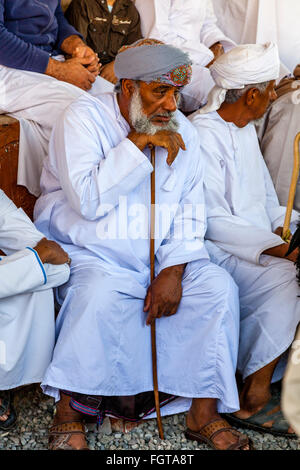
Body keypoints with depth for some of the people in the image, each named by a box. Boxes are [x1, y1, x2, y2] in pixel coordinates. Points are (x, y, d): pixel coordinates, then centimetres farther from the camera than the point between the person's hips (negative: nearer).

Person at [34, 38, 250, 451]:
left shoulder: (181, 131, 7)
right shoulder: (83, 118, -7)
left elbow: (190, 212, 5)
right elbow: (88, 201, -21)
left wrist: (173, 271, -10)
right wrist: (139, 143, -21)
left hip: (163, 256, 5)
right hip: (90, 254, -4)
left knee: (219, 287, -17)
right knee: (100, 292, -34)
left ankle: (204, 413, -8)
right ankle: (69, 413, -17)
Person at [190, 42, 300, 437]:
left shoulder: (245, 129, 16)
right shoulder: (203, 135, -14)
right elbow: (213, 222, -20)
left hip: (258, 242, 9)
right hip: (215, 250, -9)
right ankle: (253, 399, -18)